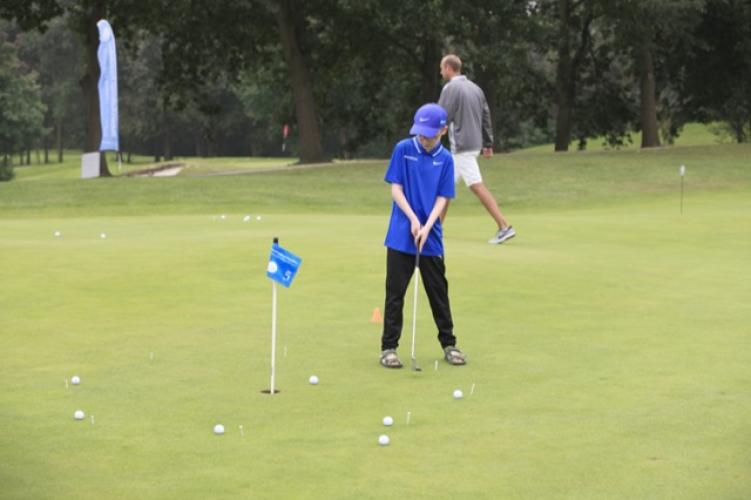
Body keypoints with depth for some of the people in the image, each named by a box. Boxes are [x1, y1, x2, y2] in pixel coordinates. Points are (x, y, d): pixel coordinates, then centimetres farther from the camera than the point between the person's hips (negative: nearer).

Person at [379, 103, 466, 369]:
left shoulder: (445, 159, 0)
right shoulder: (403, 150, -4)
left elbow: (442, 199, -1)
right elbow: (396, 189, -4)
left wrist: (426, 227, -15)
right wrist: (413, 219, -14)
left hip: (431, 236, 2)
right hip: (401, 235, -2)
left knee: (438, 291, 9)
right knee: (395, 292, 1)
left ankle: (448, 344, 22)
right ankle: (388, 347, 8)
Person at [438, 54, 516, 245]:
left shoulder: (451, 88, -11)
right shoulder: (475, 88, 14)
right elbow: (486, 117, 15)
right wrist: (488, 144, 19)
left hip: (461, 146, -9)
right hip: (474, 144, 9)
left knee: (477, 186, -11)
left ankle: (504, 227, -17)